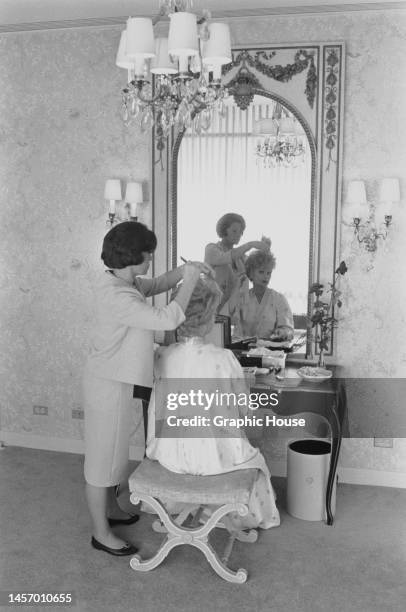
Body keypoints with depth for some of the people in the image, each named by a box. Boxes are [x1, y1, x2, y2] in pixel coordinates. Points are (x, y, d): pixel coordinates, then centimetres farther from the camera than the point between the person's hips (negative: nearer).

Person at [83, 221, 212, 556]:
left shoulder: (123, 281, 2)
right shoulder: (117, 296, -29)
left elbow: (154, 285, 20)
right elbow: (167, 319, -35)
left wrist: (182, 271, 1)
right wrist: (188, 281, -22)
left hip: (119, 381, 10)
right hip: (108, 386, -10)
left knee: (115, 450, 24)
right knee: (103, 456, 4)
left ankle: (111, 509, 43)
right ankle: (101, 533, 20)